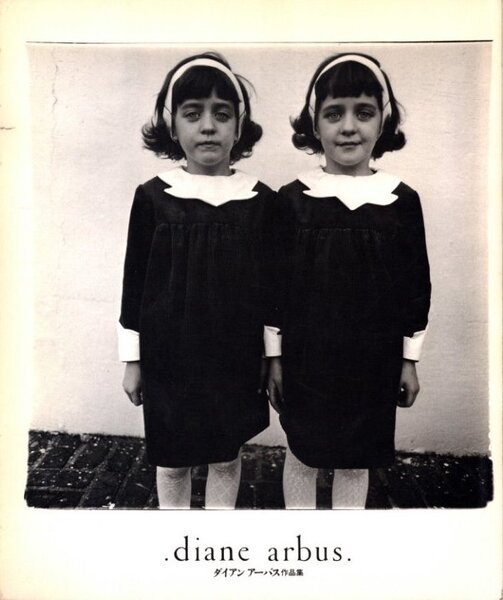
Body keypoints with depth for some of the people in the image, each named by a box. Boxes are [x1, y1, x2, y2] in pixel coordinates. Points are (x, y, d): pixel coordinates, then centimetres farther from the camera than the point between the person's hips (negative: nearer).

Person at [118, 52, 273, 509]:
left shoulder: (261, 200, -4)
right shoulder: (153, 196, -5)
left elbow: (272, 284, 2)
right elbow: (135, 281, 0)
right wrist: (132, 360, 2)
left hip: (236, 359, 1)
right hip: (169, 357, 0)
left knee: (226, 457, 16)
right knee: (171, 461, 15)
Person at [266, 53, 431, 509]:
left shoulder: (402, 200, -3)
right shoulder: (293, 198, -6)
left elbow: (417, 285, 3)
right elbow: (274, 283, -2)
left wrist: (410, 360, 5)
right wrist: (275, 356, 0)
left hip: (373, 360, 1)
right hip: (305, 357, 0)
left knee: (357, 461, 16)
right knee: (302, 455, 15)